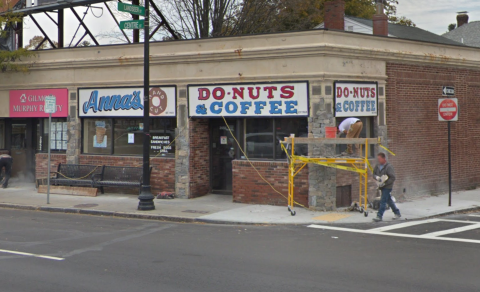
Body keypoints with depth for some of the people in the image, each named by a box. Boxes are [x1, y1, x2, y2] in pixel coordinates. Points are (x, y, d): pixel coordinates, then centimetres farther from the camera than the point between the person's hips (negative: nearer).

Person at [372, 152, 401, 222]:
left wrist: (385, 183, -22)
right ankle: (397, 213, 30)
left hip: (387, 186, -8)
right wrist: (376, 177, -8)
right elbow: (374, 174, 15)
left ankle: (379, 216, -8)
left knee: (383, 201, -10)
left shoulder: (389, 167, -16)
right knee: (389, 200, 17)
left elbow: (393, 178, -17)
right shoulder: (377, 166, 4)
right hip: (382, 186, 8)